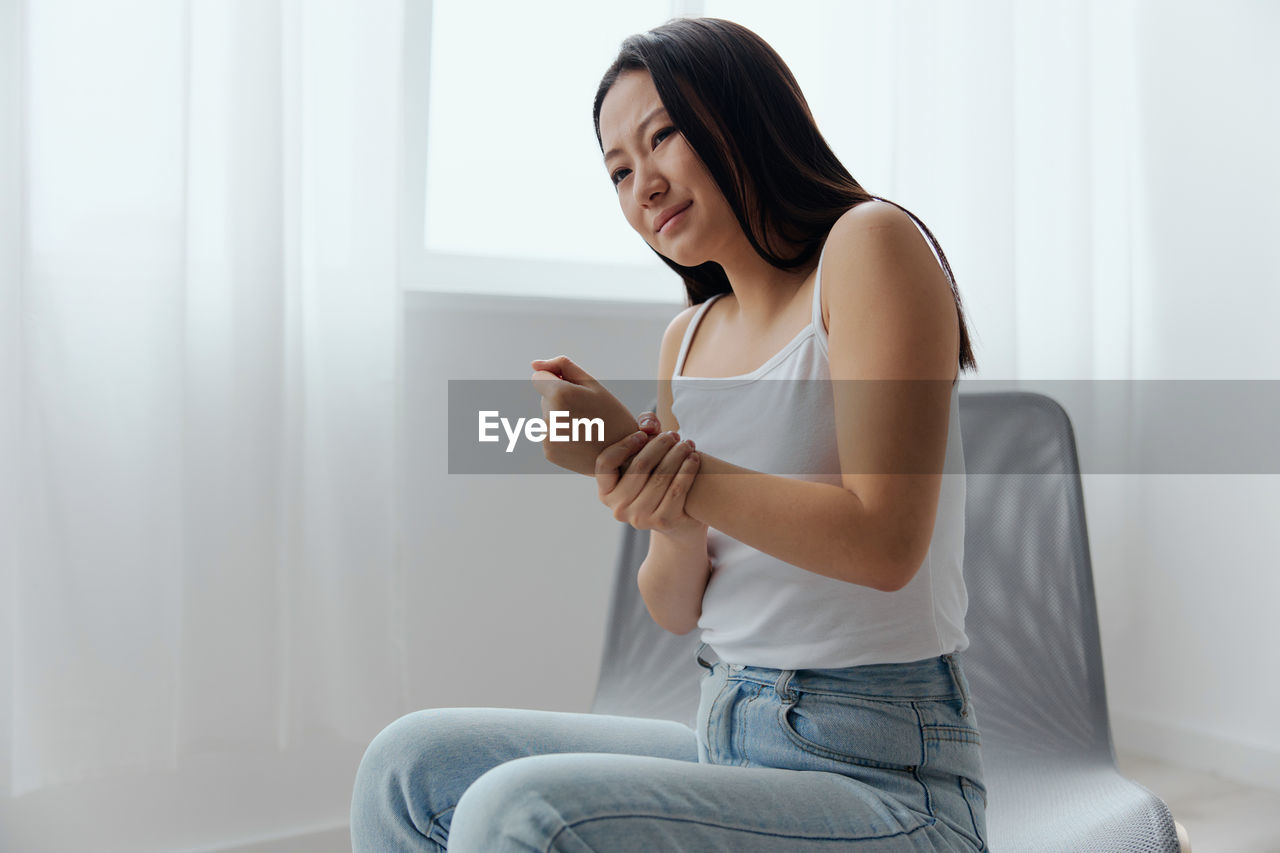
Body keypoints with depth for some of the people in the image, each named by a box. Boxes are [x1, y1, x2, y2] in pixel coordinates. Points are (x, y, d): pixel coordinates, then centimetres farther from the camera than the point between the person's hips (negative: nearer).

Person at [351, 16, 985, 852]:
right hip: (726, 741, 7)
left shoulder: (868, 242, -8)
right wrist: (676, 529, -11)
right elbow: (676, 609, 12)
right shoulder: (687, 339, 11)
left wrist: (649, 458, -17)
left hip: (884, 778, -7)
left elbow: (884, 544, -20)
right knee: (411, 764, -1)